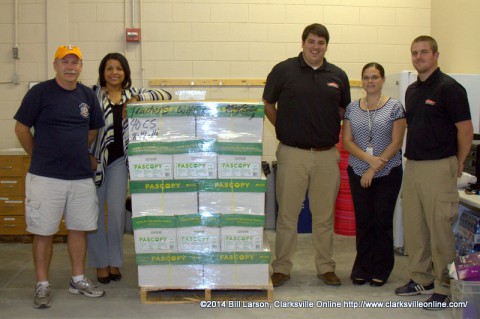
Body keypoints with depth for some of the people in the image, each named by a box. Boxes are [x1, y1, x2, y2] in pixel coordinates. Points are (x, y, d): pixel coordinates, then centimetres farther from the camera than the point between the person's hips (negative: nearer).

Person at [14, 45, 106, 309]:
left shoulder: (88, 95, 7)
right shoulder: (40, 92, -5)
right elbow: (21, 129, 0)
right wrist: (40, 156, 5)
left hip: (81, 176, 4)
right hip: (45, 177, -4)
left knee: (79, 228, 11)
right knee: (43, 232, 3)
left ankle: (78, 280, 25)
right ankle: (42, 285, 15)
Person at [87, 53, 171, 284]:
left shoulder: (132, 94, 8)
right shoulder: (93, 93, -1)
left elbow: (166, 95, 4)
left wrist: (138, 98, -10)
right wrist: (89, 155, -11)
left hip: (119, 158, 2)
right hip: (93, 158, -2)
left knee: (117, 210, -1)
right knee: (94, 211, 3)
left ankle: (114, 261, 16)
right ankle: (100, 263, 16)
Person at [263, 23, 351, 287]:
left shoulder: (338, 76, 6)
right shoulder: (283, 70, -1)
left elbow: (343, 109, 20)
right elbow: (268, 104, 9)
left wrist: (329, 128, 9)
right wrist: (284, 129, 7)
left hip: (327, 155, 2)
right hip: (292, 153, -2)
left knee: (324, 215, 10)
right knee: (287, 214, 4)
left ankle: (326, 267, 22)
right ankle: (281, 268, 16)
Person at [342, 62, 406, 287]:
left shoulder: (394, 107, -2)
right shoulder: (352, 108, 7)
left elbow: (396, 142, -7)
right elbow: (346, 141, 2)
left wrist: (374, 168, -12)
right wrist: (369, 158, -14)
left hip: (388, 173, -2)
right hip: (358, 172, 2)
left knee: (383, 221, 3)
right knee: (363, 221, 6)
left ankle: (381, 270, 16)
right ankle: (362, 269, 17)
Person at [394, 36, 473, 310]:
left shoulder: (449, 88, -10)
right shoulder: (412, 90, 14)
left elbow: (466, 131, -10)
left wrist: (457, 165, -2)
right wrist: (412, 158, 16)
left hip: (438, 167, -8)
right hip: (412, 165, 8)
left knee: (440, 228, -3)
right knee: (413, 227, 12)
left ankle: (445, 287, 7)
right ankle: (421, 279, 25)